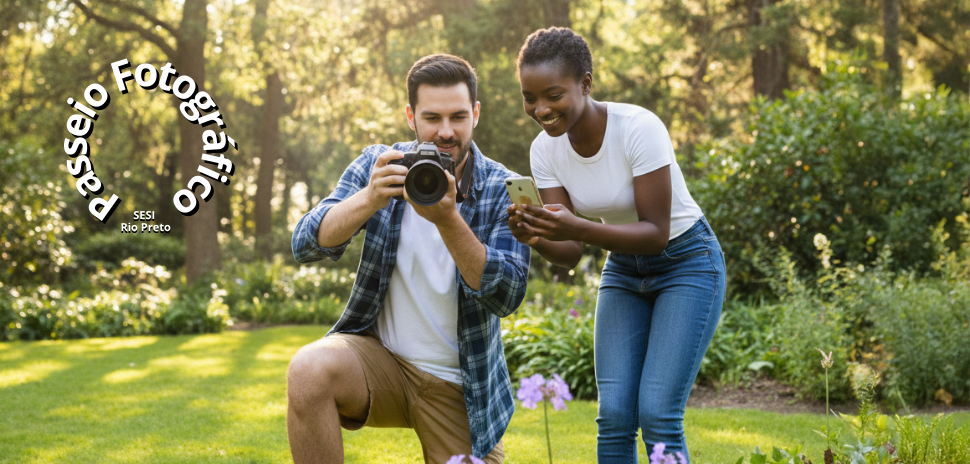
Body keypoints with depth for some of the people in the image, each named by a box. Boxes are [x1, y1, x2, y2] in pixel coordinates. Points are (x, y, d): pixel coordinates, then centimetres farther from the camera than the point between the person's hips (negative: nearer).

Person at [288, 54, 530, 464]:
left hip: (460, 385, 0)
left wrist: (448, 219, -32)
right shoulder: (379, 165, -3)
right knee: (309, 370, -31)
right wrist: (370, 199, -32)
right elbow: (307, 244, -13)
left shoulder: (503, 191, -8)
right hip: (379, 354, 0)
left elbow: (507, 296, -19)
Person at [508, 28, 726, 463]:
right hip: (623, 269, 5)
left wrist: (577, 227, -40)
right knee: (614, 414, -4)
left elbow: (657, 232, -26)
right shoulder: (545, 149, -10)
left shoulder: (639, 128, -27)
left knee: (657, 414, -14)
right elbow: (570, 253, -10)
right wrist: (537, 237, -33)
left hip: (687, 262, -5)